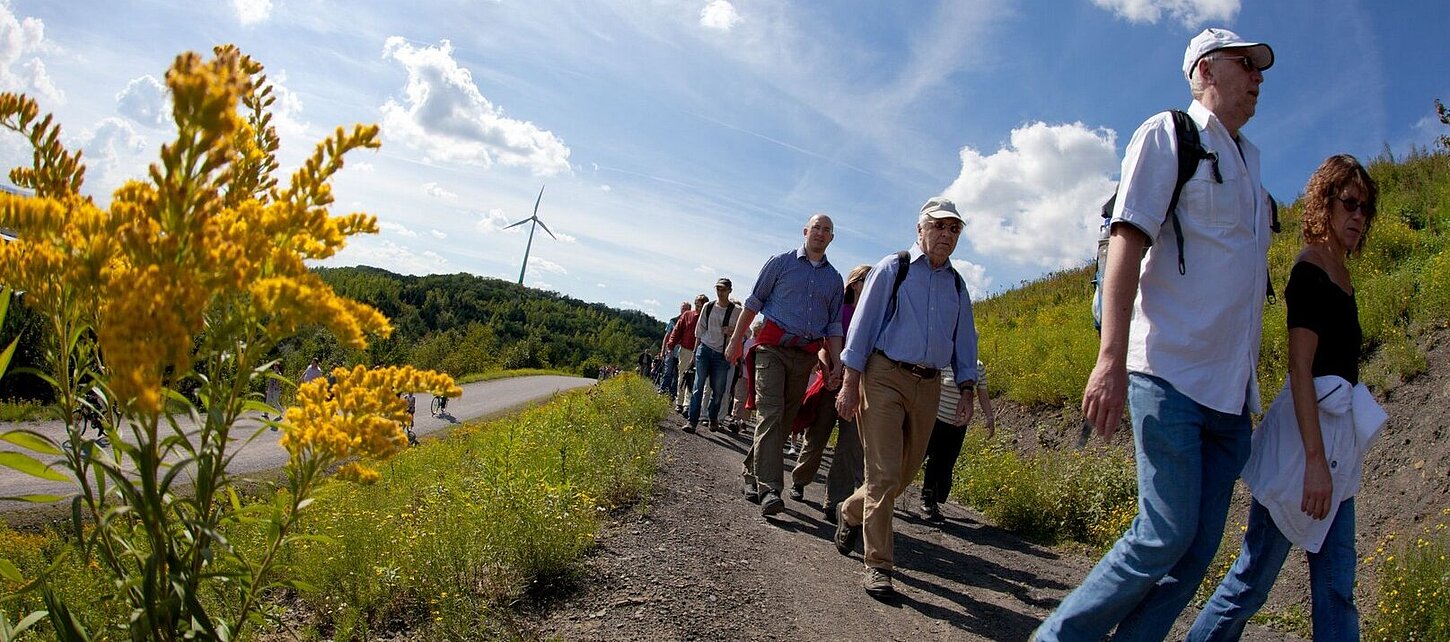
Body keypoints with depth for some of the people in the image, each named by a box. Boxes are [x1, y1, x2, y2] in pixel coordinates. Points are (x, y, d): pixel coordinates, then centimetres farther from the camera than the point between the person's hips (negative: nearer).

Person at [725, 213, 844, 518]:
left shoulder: (834, 279, 17)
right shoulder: (781, 262, 6)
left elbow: (834, 325, 17)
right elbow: (753, 303, 6)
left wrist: (837, 362, 6)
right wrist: (736, 341, 2)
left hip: (806, 356, 4)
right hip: (773, 347, -4)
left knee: (785, 419, 6)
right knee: (771, 413, -15)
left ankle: (751, 470, 22)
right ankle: (769, 489, -20)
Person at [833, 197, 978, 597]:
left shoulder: (957, 286, 15)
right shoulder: (892, 269, 0)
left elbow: (965, 341, 19)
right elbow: (862, 325, -3)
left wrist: (967, 390, 7)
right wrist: (850, 384, -9)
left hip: (928, 385, 6)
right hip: (885, 377, -5)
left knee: (905, 473, 11)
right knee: (884, 473, -9)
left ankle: (851, 512, 38)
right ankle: (877, 565, 0)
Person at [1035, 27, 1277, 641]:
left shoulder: (1248, 158, 22)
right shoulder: (1168, 135, 0)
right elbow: (1127, 240, -12)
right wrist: (1111, 357, -24)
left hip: (1232, 392, 8)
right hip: (1171, 375, -7)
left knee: (1199, 546, 4)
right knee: (1167, 534, -11)